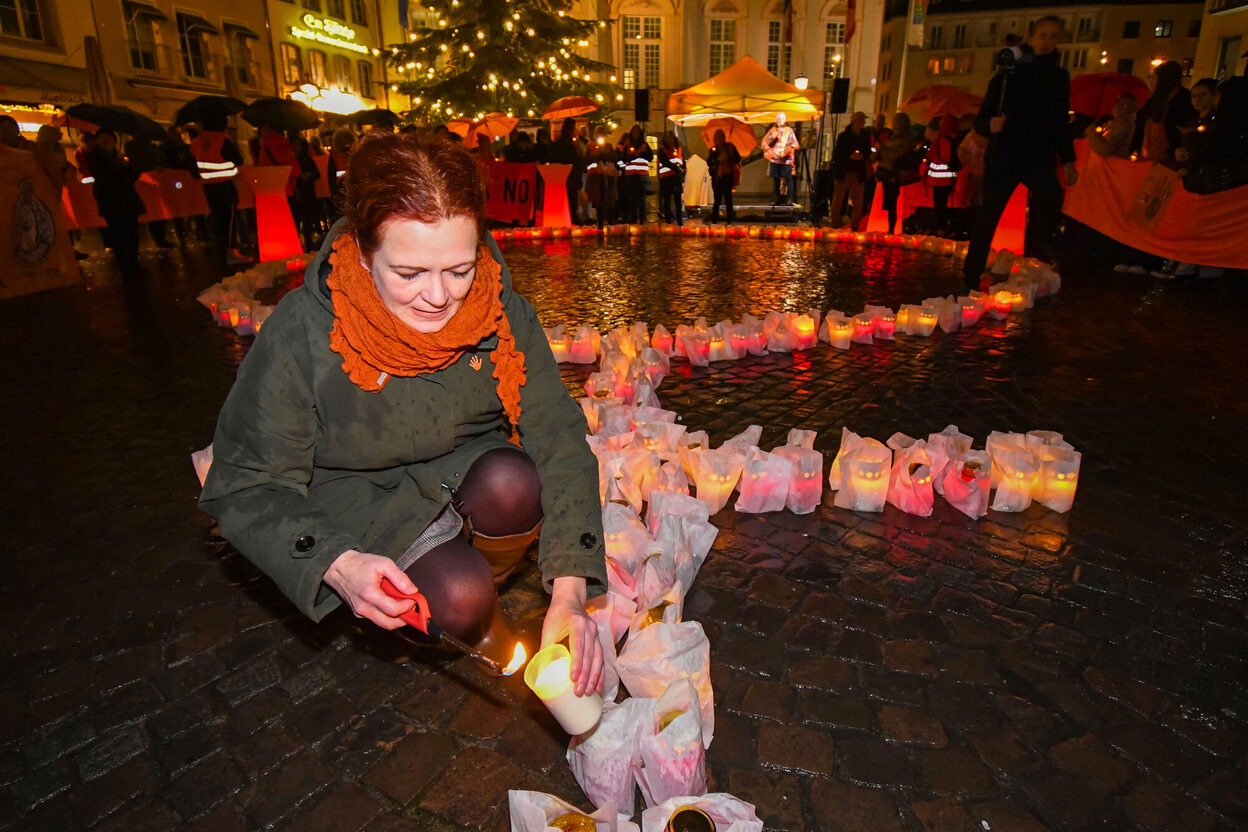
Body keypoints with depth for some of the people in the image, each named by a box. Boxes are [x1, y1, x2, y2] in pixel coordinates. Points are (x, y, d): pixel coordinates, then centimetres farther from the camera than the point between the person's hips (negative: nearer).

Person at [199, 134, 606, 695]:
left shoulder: (502, 312, -18)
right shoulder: (300, 335, -24)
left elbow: (559, 438, -20)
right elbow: (248, 488, -16)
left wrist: (569, 592, -30)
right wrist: (337, 563, -36)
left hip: (467, 471, 3)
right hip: (362, 501, -2)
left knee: (514, 483, -30)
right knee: (460, 597, -26)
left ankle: (488, 574, 2)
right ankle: (472, 626, 12)